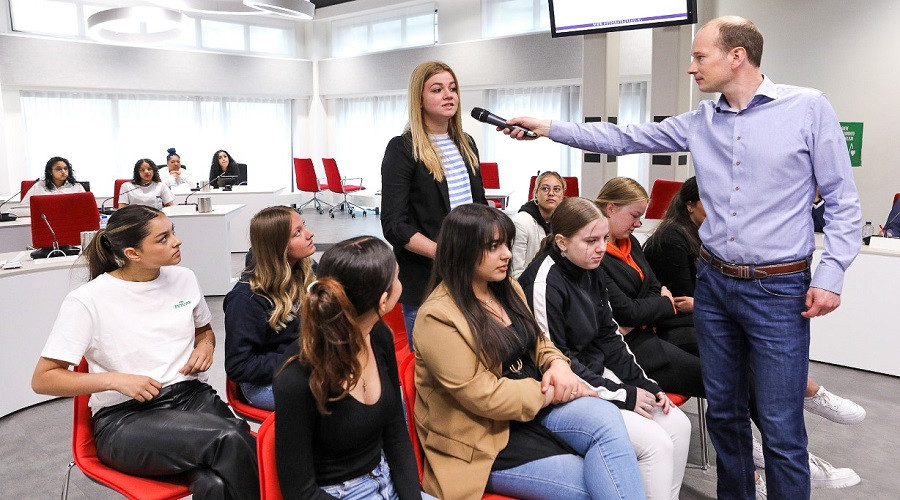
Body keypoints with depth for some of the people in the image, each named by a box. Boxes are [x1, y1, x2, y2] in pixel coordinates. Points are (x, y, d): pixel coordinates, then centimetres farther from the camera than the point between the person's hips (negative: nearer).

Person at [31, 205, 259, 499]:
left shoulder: (184, 278, 6)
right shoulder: (87, 300, -7)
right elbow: (42, 379, -4)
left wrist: (206, 346, 2)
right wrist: (116, 380, -17)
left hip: (191, 395, 3)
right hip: (124, 416, -3)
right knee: (230, 439, -31)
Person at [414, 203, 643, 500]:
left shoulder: (506, 288, 7)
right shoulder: (438, 317, -20)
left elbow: (536, 342, 18)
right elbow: (484, 396, -21)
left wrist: (558, 364, -7)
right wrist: (553, 393, -15)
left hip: (535, 403, 7)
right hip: (488, 437, -7)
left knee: (607, 418, -22)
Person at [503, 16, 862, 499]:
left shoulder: (809, 108, -6)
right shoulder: (700, 122, 6)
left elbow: (842, 199, -4)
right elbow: (624, 138, 6)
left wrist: (830, 275, -11)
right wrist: (546, 128, 3)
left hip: (780, 290, -4)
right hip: (713, 282, 5)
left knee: (781, 426, 1)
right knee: (724, 411, 16)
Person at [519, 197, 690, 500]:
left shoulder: (591, 271, 3)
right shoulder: (544, 283, -22)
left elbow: (609, 337, 11)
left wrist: (645, 384, 1)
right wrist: (623, 395, -16)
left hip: (599, 372, 8)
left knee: (678, 425, 2)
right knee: (655, 443, -16)